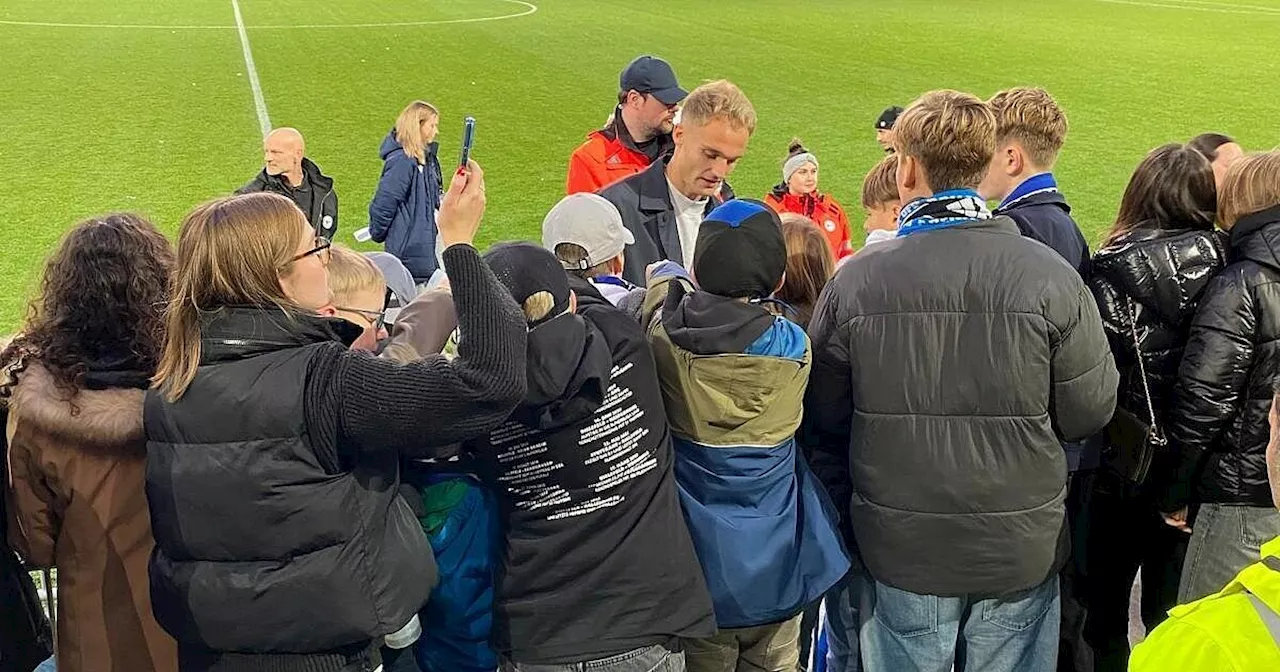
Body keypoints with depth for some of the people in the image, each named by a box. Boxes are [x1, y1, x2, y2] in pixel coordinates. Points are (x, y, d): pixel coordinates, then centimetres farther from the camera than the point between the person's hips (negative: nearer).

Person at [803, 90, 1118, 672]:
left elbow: (823, 422, -3)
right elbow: (1090, 410, -6)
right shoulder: (1050, 276, -14)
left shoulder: (855, 280, -12)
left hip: (902, 549, 0)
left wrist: (852, 505, 13)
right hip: (1022, 550, 0)